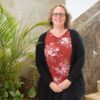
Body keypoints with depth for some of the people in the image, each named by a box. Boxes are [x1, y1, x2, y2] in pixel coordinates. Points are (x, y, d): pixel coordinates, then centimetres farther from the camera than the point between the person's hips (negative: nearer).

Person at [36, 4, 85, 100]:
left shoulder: (74, 35, 1)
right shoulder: (43, 38, 3)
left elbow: (80, 59, -4)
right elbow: (39, 63, 1)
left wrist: (69, 80, -11)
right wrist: (50, 82, -9)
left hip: (72, 85, 0)